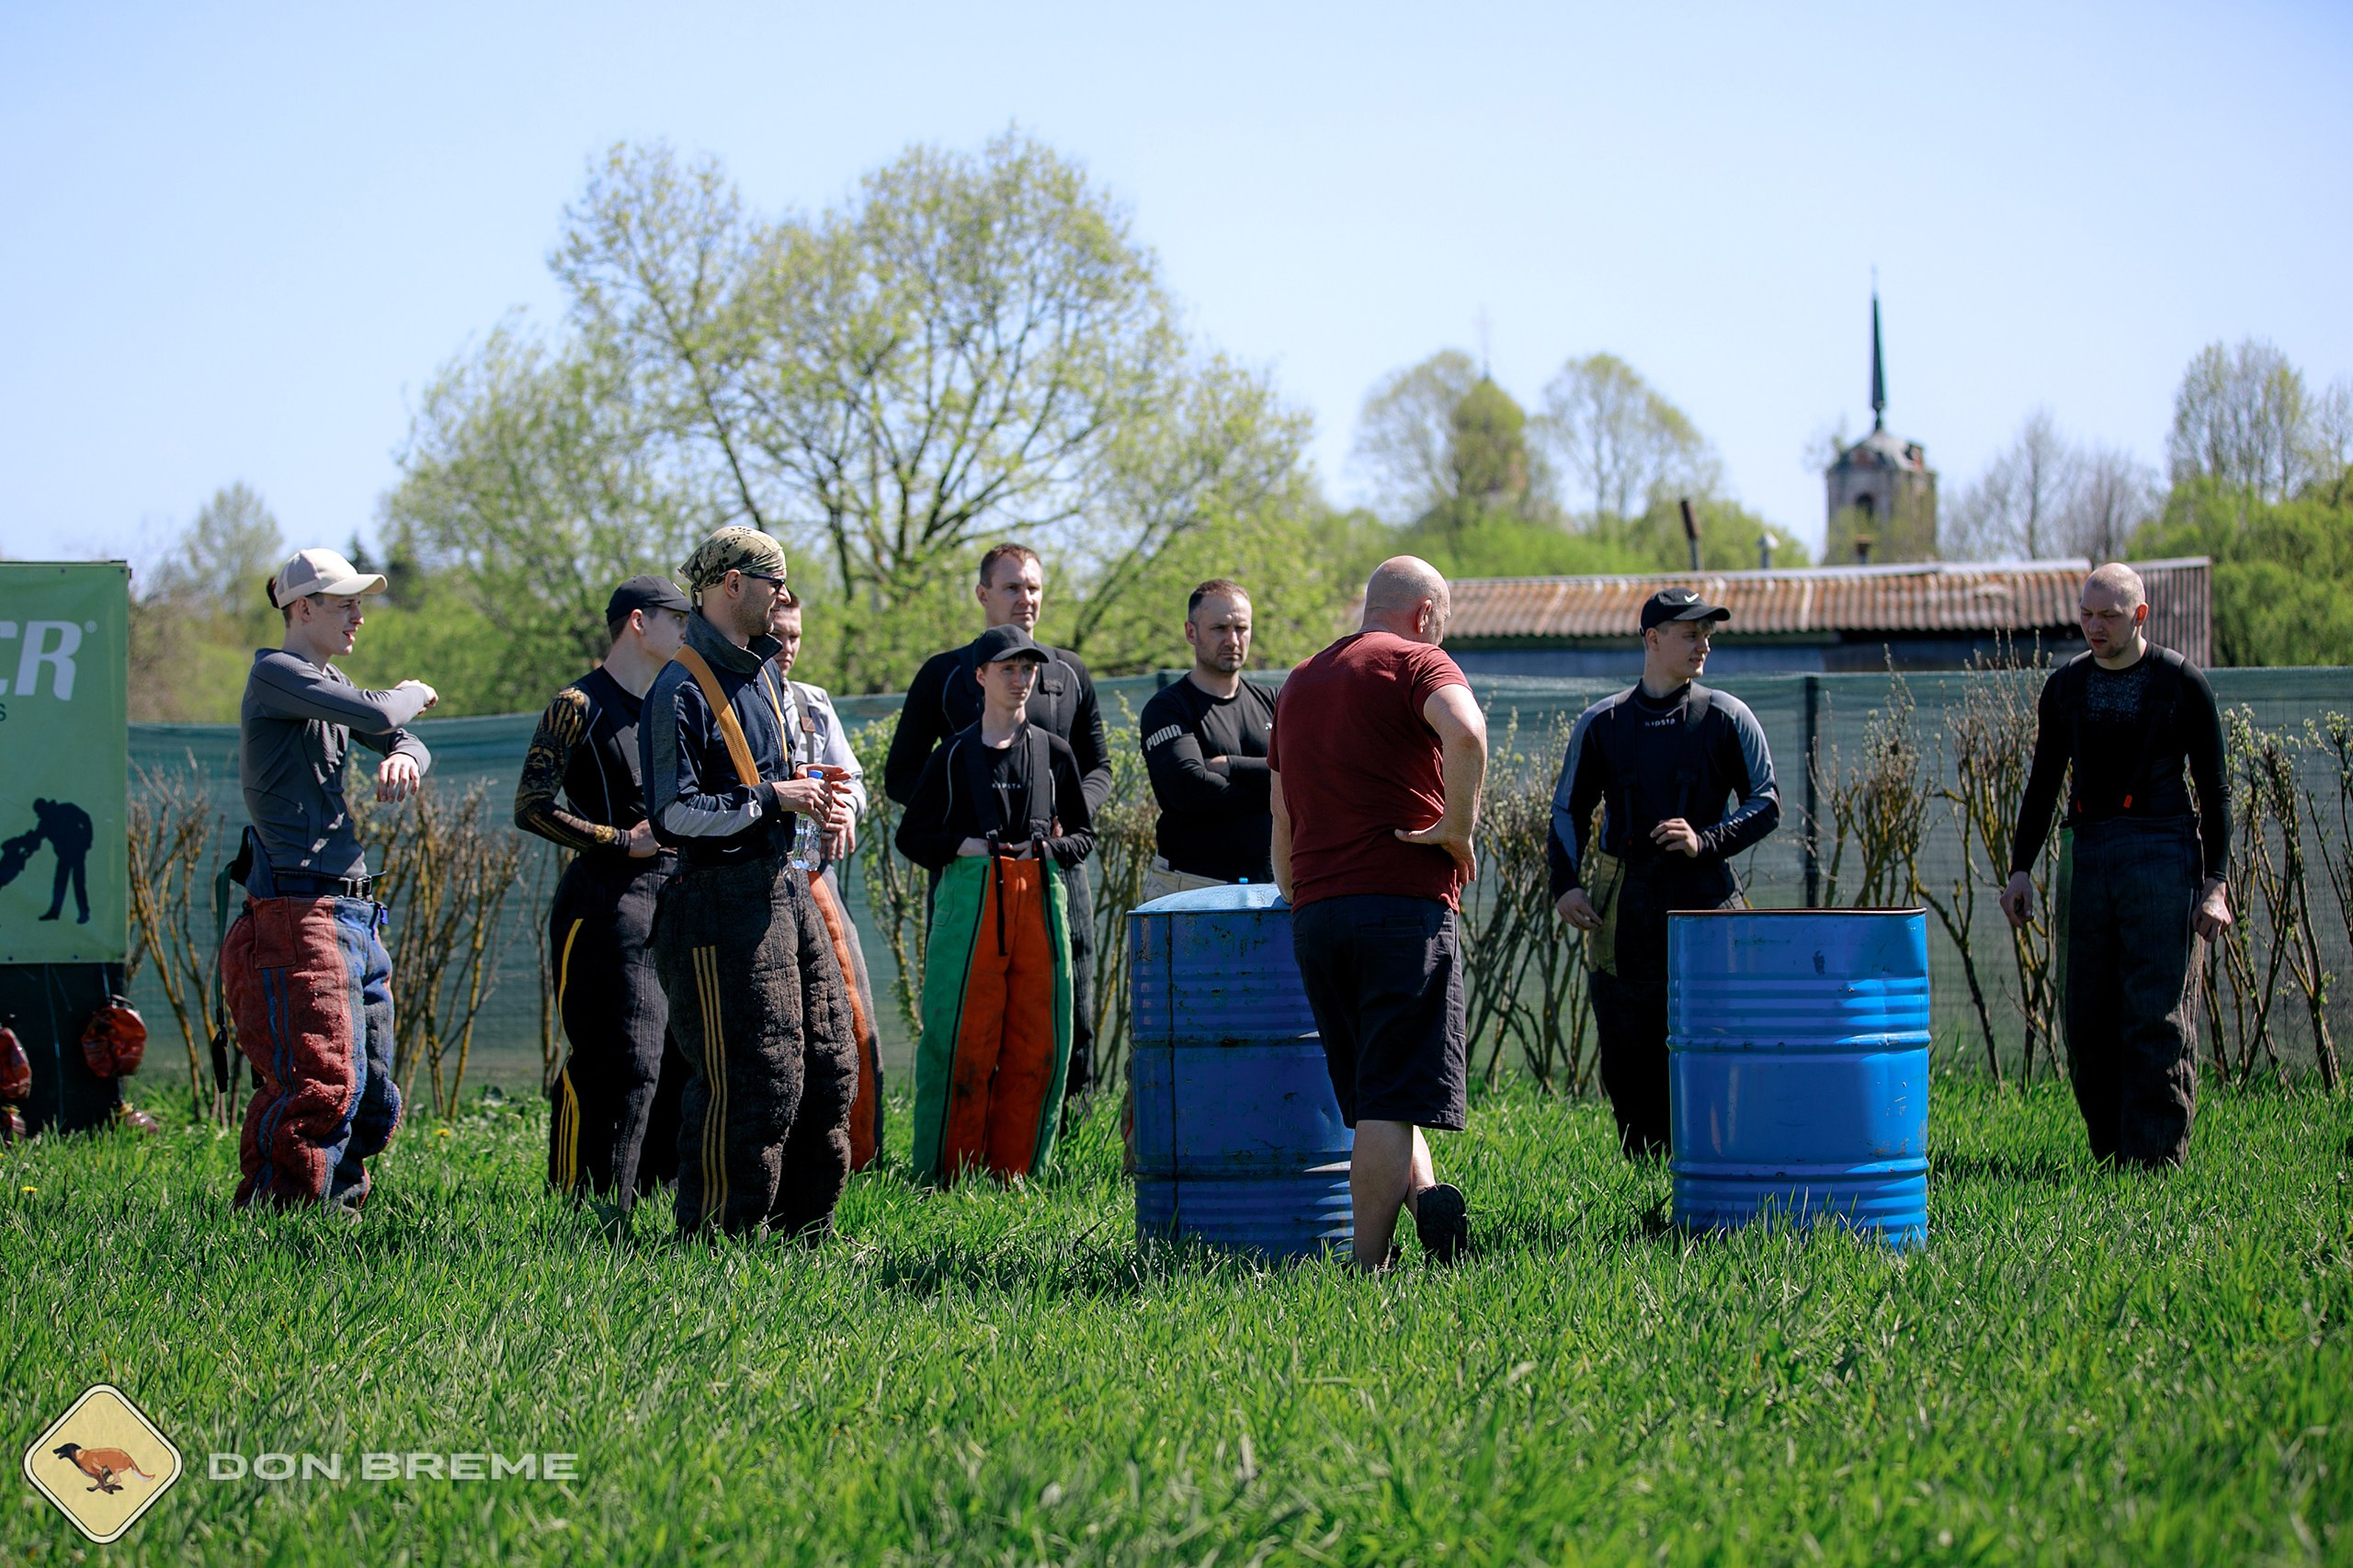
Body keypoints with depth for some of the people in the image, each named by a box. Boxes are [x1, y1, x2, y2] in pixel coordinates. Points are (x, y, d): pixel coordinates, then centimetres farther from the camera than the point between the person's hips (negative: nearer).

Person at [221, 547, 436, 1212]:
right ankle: (277, 1210, -12)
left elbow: (400, 740, 19)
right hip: (299, 911, -10)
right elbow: (378, 715, -20)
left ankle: (337, 1203, 20)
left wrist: (403, 757, -6)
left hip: (352, 912, 10)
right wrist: (411, 695, 2)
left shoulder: (328, 681, 21)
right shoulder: (273, 673, -8)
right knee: (320, 1081, -15)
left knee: (374, 1088, 11)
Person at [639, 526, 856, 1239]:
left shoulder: (763, 675, 15)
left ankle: (804, 1227, 22)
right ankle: (718, 1234, 3)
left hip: (783, 886, 9)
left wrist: (803, 791, 9)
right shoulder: (681, 690, -14)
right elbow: (673, 816, -20)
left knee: (827, 1070, 11)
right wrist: (771, 799, -16)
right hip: (721, 904, -9)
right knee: (750, 1083, -8)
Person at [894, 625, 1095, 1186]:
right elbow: (912, 837, 9)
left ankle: (1013, 1174, 8)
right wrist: (962, 846, -7)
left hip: (1040, 902, 3)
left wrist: (1048, 848, -1)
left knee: (1037, 1045, -1)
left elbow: (1085, 834, 19)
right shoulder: (954, 755, 7)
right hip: (970, 903, -2)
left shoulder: (1053, 752, 13)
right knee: (961, 1042, -6)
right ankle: (948, 1175, 1)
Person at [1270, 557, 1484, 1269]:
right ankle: (1367, 1264, -12)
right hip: (1404, 901, -6)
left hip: (1314, 913, 6)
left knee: (1370, 1094, 15)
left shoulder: (1299, 682, 21)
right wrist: (1457, 829, -13)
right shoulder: (1417, 663, 0)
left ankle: (1422, 1190, -4)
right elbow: (1464, 732, -24)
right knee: (1393, 1095, -6)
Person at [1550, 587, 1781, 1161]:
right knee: (1625, 1063, 2)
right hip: (1621, 911, 2)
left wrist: (1706, 841, -13)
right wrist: (1565, 883, 2)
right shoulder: (1602, 723, 10)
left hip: (1703, 901, -2)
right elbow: (1570, 809, 17)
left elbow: (1766, 805, 4)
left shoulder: (1726, 718, 5)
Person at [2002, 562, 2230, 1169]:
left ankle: (2154, 1162, -6)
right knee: (2086, 1018, 2)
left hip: (2163, 851, -4)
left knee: (2157, 1017, -8)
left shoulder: (2182, 683, 1)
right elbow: (2043, 783, 19)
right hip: (2086, 850, 4)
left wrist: (2216, 884, -5)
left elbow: (2214, 790, 2)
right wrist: (2021, 868, 11)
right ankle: (2110, 1155, 10)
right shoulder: (2066, 686, 12)